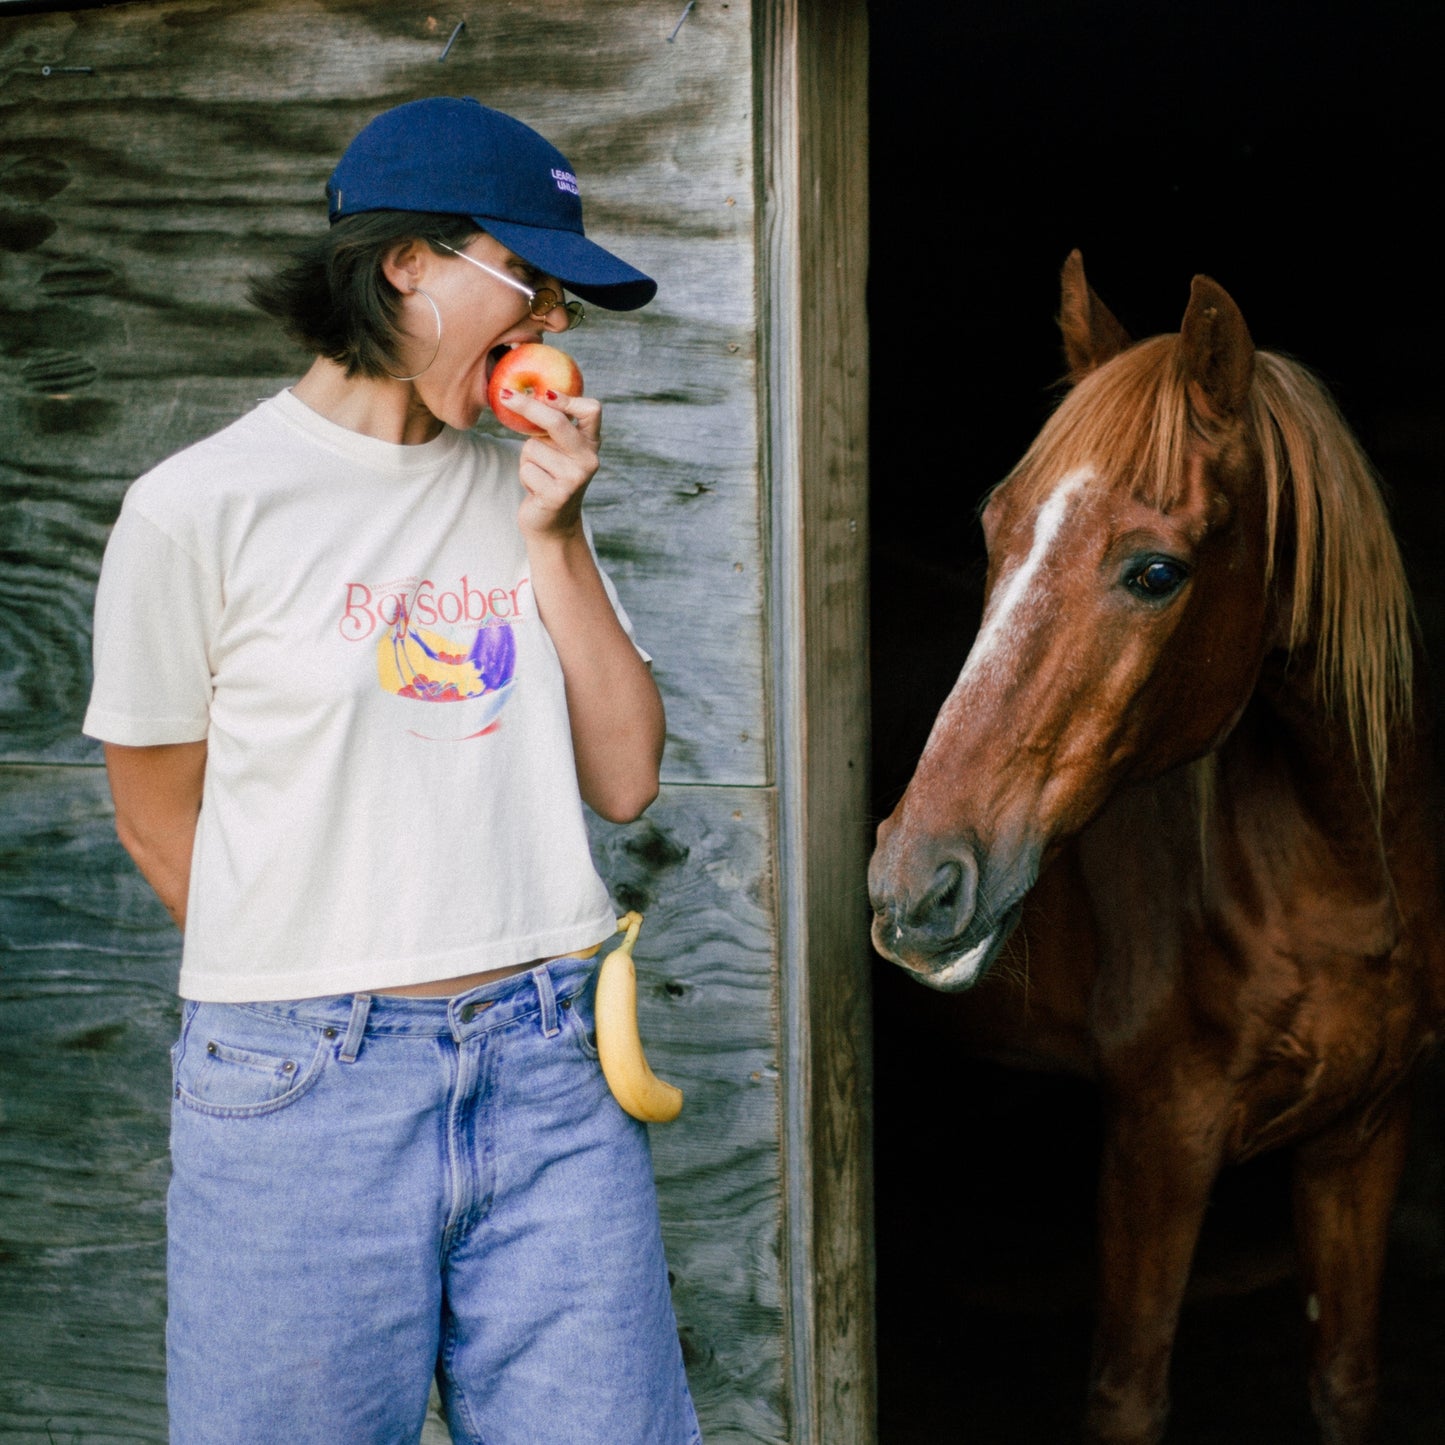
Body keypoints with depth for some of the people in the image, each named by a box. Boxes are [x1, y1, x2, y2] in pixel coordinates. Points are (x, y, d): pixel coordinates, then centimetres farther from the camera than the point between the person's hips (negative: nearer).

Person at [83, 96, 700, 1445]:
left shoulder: (525, 492, 10)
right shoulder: (200, 508, -5)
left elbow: (625, 781, 6)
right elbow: (159, 820, 2)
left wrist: (554, 540, -2)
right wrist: (335, 990, 4)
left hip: (551, 1073, 4)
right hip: (306, 1084, -4)